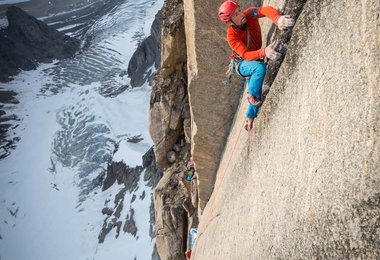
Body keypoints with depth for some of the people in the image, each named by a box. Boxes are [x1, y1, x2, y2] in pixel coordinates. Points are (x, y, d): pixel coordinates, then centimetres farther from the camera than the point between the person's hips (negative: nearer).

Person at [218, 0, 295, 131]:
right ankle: (251, 95, -13)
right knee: (261, 68, -36)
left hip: (254, 60, 5)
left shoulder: (249, 15, -21)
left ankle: (249, 117, 30)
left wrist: (277, 19, -63)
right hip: (242, 64, -5)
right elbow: (246, 55, -38)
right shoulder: (232, 36, -31)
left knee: (257, 95, 7)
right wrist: (264, 52, -57)